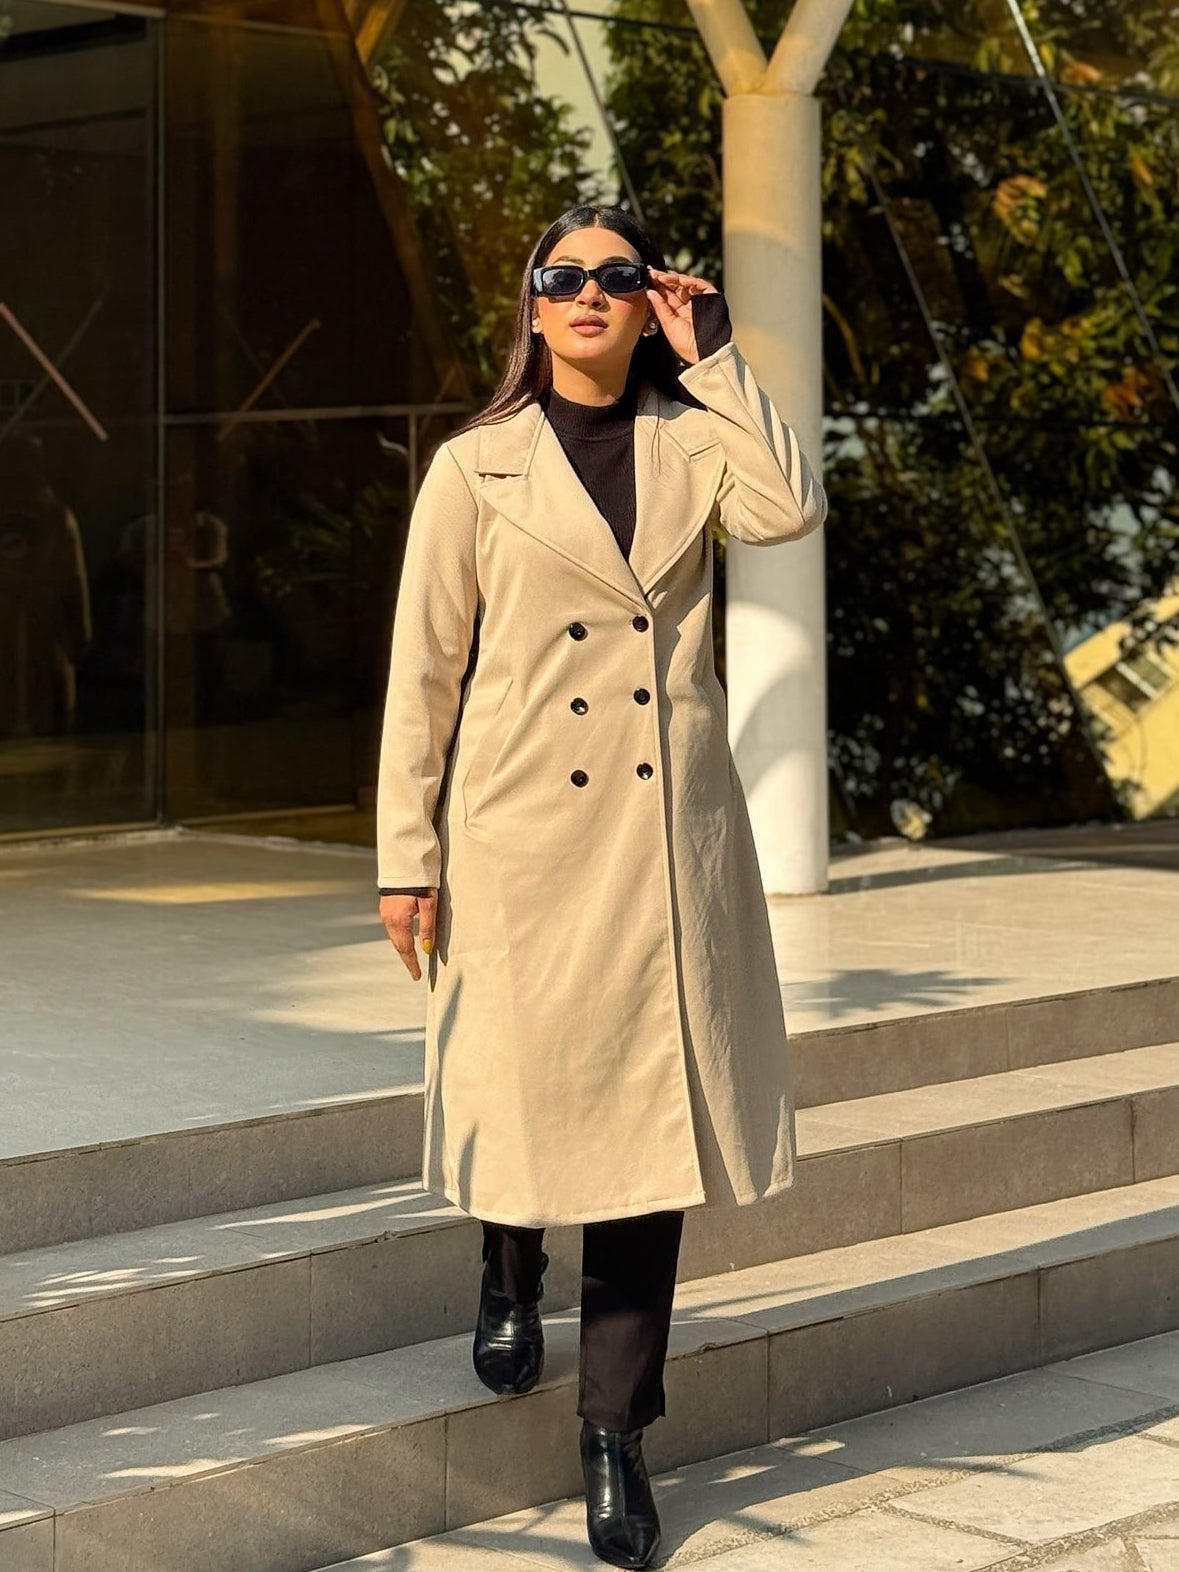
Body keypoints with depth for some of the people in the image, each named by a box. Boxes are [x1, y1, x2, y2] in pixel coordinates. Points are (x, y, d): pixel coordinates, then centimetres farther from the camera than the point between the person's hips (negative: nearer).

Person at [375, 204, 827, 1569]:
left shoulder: (691, 441, 8)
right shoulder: (477, 467, 3)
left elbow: (789, 508, -14)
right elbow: (423, 670, 2)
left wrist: (710, 356, -8)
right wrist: (406, 857, -2)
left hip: (669, 829, 1)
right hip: (521, 826, -1)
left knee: (652, 1108, 1)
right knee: (529, 1086, 5)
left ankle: (615, 1432, 9)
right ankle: (509, 1274, 41)